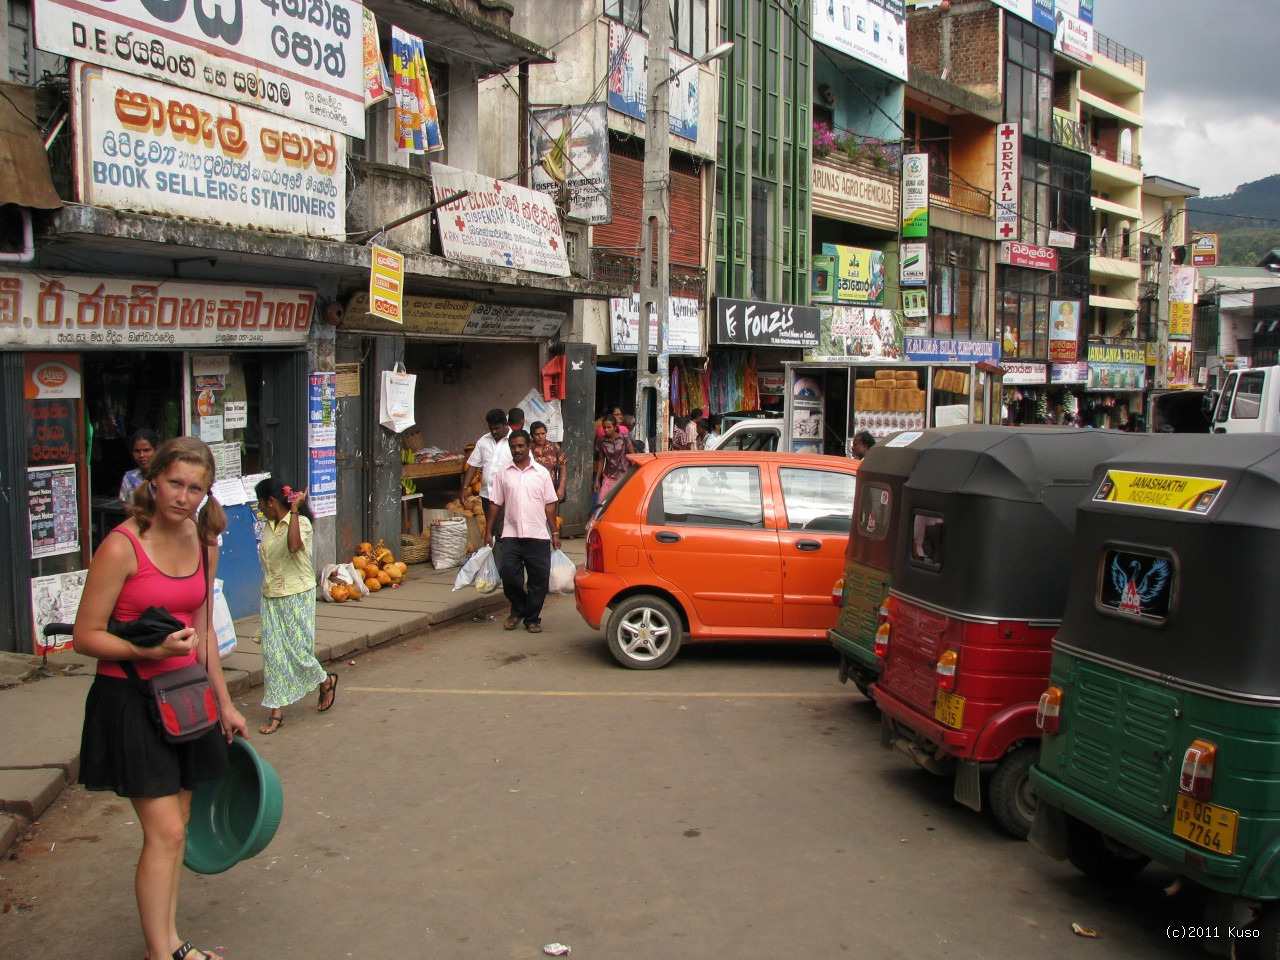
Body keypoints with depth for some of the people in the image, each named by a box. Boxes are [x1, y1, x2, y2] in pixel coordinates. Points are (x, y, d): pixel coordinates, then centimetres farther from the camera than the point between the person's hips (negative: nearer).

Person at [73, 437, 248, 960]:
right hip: (130, 700, -6)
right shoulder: (121, 547, -16)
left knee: (176, 825, 14)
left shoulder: (204, 544, 4)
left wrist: (224, 702, 18)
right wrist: (152, 651, -27)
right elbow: (85, 636, -13)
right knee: (164, 832, -6)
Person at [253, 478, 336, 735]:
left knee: (299, 651, 0)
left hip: (297, 597, -7)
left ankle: (326, 681, 30)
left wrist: (294, 510, -30)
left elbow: (293, 545, -35)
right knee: (272, 654, 2)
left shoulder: (301, 522, -13)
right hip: (271, 599, 7)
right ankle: (276, 711, 6)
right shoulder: (269, 526, 9)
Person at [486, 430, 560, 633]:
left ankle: (532, 618, 16)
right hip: (511, 535, 0)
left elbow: (549, 505, 6)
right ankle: (518, 609, 18)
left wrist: (555, 533, 3)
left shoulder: (541, 472, 5)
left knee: (539, 579, 1)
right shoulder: (503, 473, 6)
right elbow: (495, 504, 8)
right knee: (507, 573, -8)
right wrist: (488, 531, 4)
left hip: (538, 535, 0)